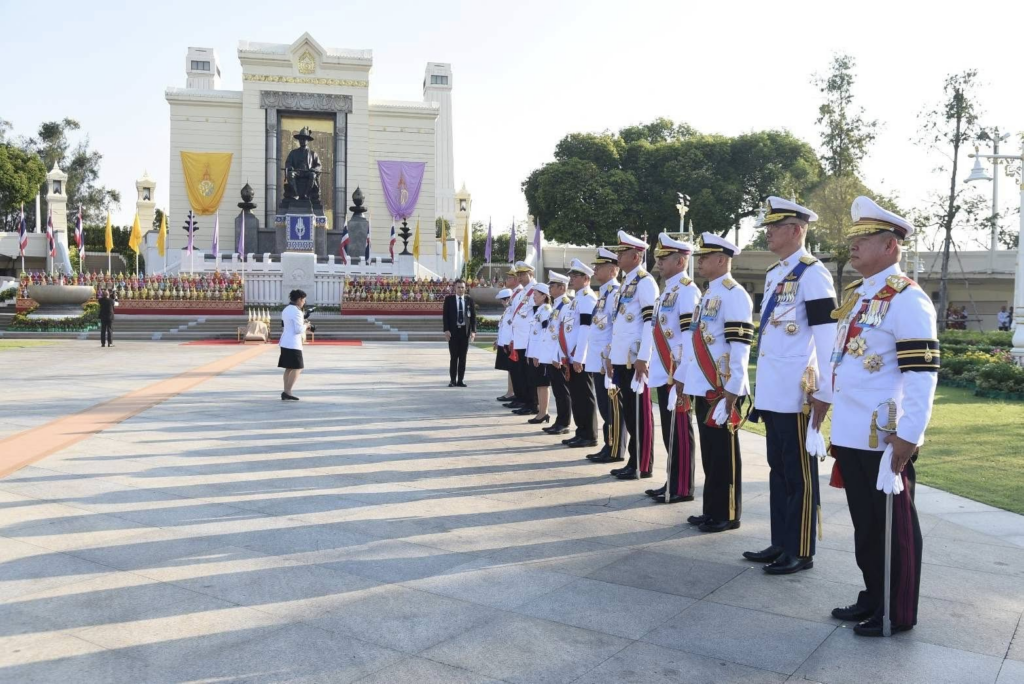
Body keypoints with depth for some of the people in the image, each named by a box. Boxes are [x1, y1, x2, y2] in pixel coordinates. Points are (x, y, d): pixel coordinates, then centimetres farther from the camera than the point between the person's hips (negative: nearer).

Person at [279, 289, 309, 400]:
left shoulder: (286, 310, 13)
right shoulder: (297, 312, -16)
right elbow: (299, 330, -19)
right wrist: (305, 325, 0)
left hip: (285, 342, 9)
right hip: (293, 343, -9)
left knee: (289, 368, 13)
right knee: (297, 368, -2)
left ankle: (286, 393, 14)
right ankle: (287, 392, -6)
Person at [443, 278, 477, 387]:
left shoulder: (469, 299, 4)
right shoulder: (449, 299, 1)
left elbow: (473, 316, 4)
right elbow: (445, 315, -1)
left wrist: (473, 331, -4)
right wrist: (446, 330, -9)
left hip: (465, 330, 1)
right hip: (453, 330, -1)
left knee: (463, 357, 4)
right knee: (454, 357, 0)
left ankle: (460, 380, 9)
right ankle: (453, 380, 6)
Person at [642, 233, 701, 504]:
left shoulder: (687, 291, -12)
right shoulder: (668, 291, 17)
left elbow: (690, 336, -18)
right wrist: (651, 365, 20)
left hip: (676, 375, -9)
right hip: (663, 374, 9)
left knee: (680, 432, -1)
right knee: (669, 432, 13)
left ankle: (683, 488, 7)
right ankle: (673, 482, 22)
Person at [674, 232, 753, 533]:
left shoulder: (734, 294, -12)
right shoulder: (708, 295, 17)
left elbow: (740, 347, -18)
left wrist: (732, 392, -21)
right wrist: (683, 378, 21)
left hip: (722, 390, -9)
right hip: (703, 388, 9)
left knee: (724, 454, 0)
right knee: (709, 453, 14)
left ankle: (727, 515, 10)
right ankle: (712, 510, 23)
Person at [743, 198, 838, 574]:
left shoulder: (812, 274, -12)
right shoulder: (773, 274, 15)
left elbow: (827, 338, -15)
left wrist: (823, 394, -17)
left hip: (797, 394, -9)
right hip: (772, 392, 9)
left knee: (800, 475, 2)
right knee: (778, 470, 15)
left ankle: (801, 552, 13)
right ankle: (780, 543, 25)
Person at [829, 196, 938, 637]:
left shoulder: (907, 299, -14)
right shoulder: (854, 295, 14)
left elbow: (922, 374, -18)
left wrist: (908, 436, -21)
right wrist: (836, 424, 21)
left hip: (885, 439, -8)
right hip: (851, 435, 9)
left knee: (893, 528, 5)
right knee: (865, 523, 18)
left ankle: (897, 615, 18)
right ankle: (872, 600, 31)